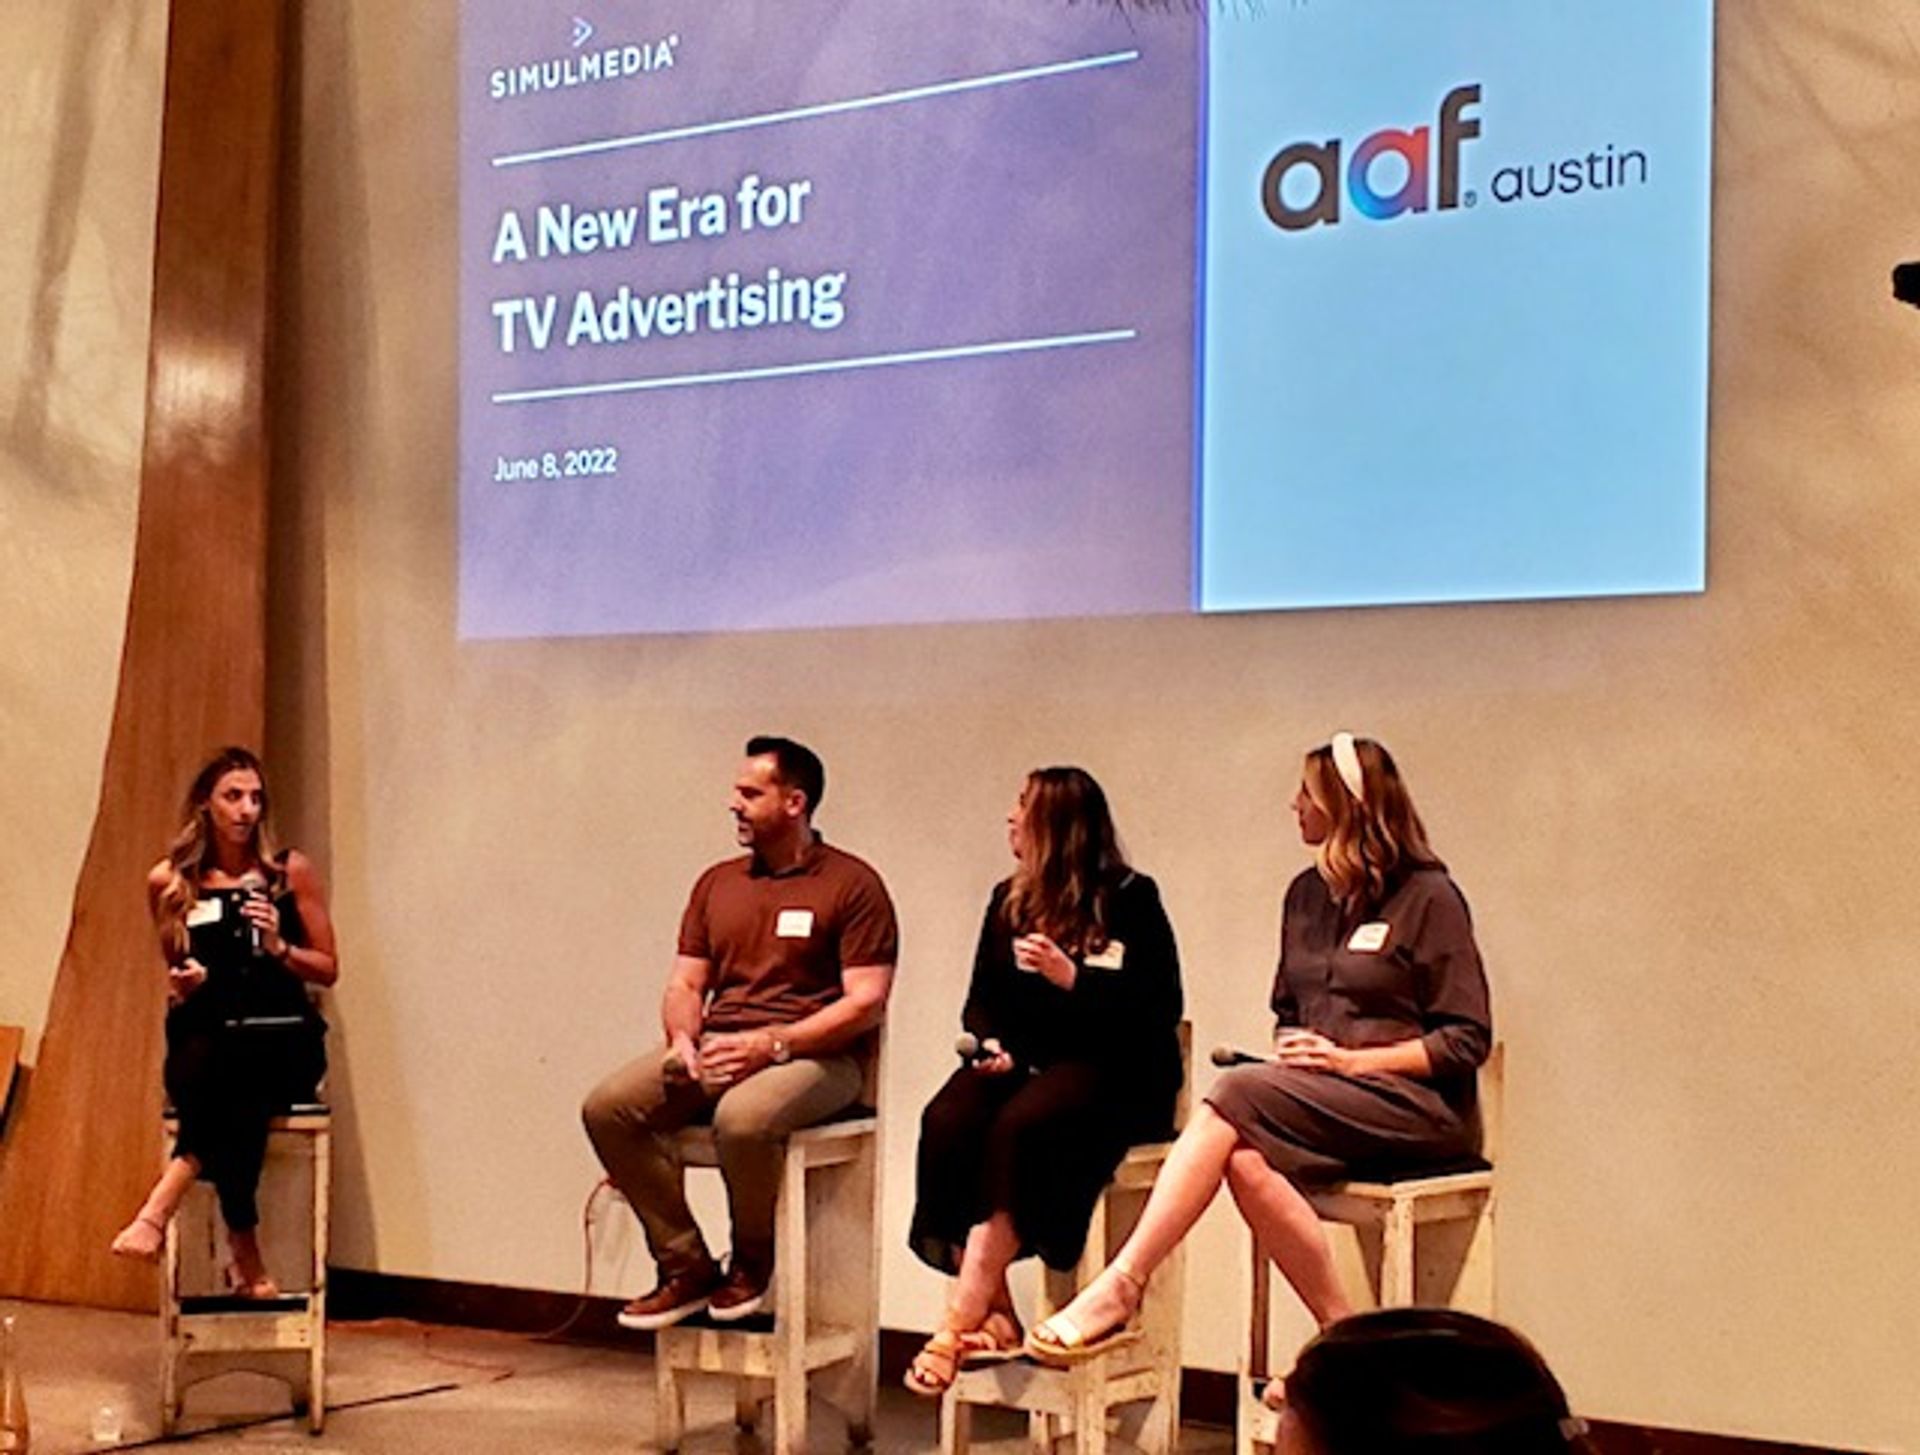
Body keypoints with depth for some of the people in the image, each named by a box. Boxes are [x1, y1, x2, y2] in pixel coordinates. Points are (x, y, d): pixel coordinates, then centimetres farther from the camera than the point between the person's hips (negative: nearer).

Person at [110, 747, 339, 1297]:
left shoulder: (290, 871, 5)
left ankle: (158, 1210, -36)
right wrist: (181, 986, -2)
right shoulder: (168, 882, 8)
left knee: (240, 1073, -38)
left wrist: (279, 946, -9)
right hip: (206, 1041, 0)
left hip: (284, 1039, 0)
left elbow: (329, 969, 10)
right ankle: (247, 1261, -30)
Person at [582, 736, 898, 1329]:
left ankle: (752, 1263, -8)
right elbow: (685, 984, 19)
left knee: (742, 1118, -38)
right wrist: (683, 1039, -4)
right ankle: (686, 1268, -7)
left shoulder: (852, 885, -1)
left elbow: (866, 1002, -9)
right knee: (607, 1107, -17)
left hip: (813, 1054, -6)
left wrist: (770, 1043, -18)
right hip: (715, 1051, 6)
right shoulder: (717, 883, 19)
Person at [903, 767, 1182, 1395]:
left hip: (1109, 1072, -5)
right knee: (946, 1121, -27)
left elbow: (1162, 1012, -8)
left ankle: (960, 1320, -33)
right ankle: (992, 1314, -28)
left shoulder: (1131, 900, -1)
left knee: (1019, 1126, -35)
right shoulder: (1009, 900, 17)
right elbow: (981, 1000, 20)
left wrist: (1073, 979, -17)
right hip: (1022, 1061, 5)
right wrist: (988, 1044, -3)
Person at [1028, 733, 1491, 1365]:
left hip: (1416, 1106, -6)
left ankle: (1120, 1286, -32)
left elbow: (1468, 1041, -5)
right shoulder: (1306, 894, 18)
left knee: (1237, 1095, -28)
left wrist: (1350, 1061, -13)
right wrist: (1290, 1049, 2)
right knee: (1247, 1159, -30)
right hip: (1323, 1099, 6)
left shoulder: (1427, 897, -3)